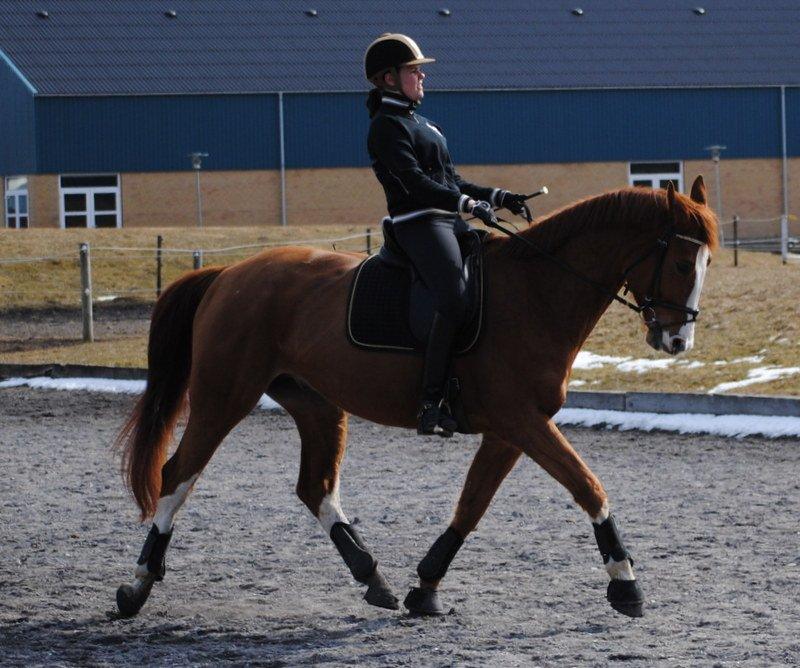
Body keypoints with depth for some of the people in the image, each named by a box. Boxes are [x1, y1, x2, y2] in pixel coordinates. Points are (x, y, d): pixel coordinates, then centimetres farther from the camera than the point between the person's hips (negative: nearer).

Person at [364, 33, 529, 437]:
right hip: (418, 223, -10)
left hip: (449, 221, 10)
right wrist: (468, 204, -24)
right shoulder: (388, 125, -6)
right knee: (455, 301, -27)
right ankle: (431, 405, -30)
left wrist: (497, 196, 16)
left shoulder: (416, 122, 24)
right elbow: (415, 182, -18)